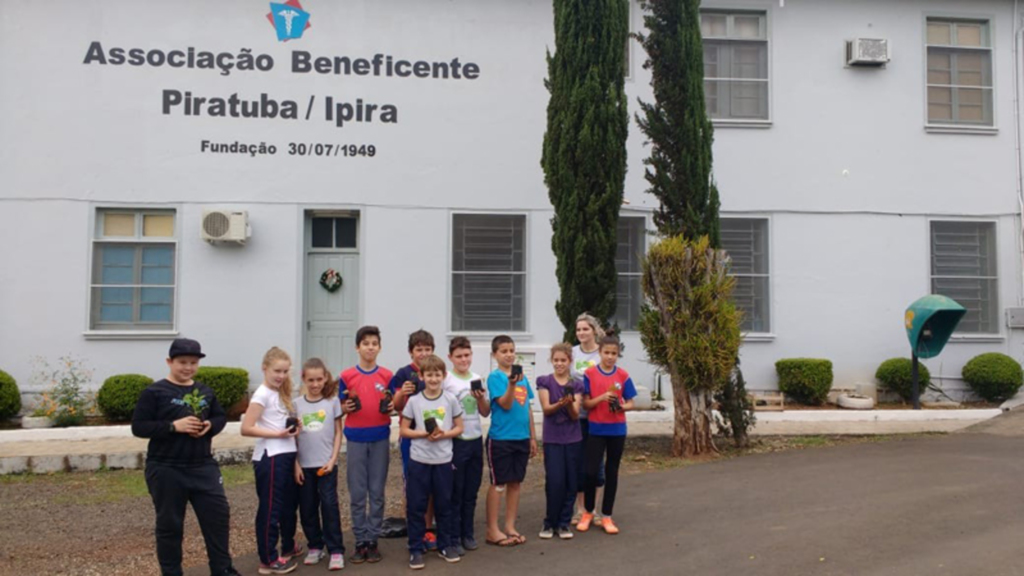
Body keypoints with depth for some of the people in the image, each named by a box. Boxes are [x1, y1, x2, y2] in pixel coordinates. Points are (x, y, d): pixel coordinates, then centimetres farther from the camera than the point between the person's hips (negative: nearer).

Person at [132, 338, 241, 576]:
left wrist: (210, 426, -7)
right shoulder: (154, 392, -7)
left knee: (219, 515, 7)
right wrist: (173, 426, -22)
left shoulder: (205, 391, 9)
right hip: (166, 470, -5)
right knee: (169, 524, 7)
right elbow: (138, 427, -11)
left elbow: (221, 416, 16)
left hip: (203, 467, 5)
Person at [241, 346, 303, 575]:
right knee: (270, 508, -1)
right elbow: (246, 428, -19)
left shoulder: (280, 393, 14)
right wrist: (278, 434, -21)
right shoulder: (262, 394, -12)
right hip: (269, 458, -9)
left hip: (286, 456, 9)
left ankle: (288, 546, 36)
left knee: (289, 504, 20)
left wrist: (294, 428, 0)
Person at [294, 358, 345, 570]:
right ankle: (315, 547, 23)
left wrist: (332, 459, -7)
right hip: (304, 465, 2)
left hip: (326, 464, -2)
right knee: (307, 508, 8)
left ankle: (336, 551, 3)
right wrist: (295, 464, -2)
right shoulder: (297, 404, 1)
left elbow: (338, 433, 1)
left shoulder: (333, 401, -2)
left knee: (329, 506, -3)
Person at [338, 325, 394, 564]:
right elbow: (340, 409, 6)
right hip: (356, 439, -1)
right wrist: (346, 407, -15)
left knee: (377, 492, 6)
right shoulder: (347, 376, 0)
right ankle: (360, 541, 14)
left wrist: (392, 407, -11)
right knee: (357, 494, 4)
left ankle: (373, 540, 15)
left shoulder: (387, 376, 3)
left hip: (380, 439, 1)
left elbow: (392, 405, 11)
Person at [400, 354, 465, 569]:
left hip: (443, 460, 1)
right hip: (418, 461, -1)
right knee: (416, 506, 3)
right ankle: (416, 549, 14)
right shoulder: (414, 400, -3)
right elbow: (404, 430, 0)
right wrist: (425, 433, -15)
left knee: (444, 505, 11)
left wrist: (443, 434, -13)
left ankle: (445, 545, 26)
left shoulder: (450, 400, -1)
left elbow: (459, 428, 5)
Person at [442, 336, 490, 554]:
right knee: (455, 492, 3)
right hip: (456, 442, -5)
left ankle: (467, 534, 24)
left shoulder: (477, 380, 7)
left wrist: (481, 399, -9)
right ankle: (453, 538, 12)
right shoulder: (445, 381, -8)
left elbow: (485, 413, 10)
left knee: (471, 491, 12)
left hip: (476, 440, 5)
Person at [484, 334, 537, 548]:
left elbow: (528, 408, 14)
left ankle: (510, 527, 21)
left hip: (521, 438, 6)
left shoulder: (522, 376, 9)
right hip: (500, 439, -6)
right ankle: (493, 530, 9)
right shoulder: (495, 377, -8)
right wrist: (511, 383, -32)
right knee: (498, 484, 1)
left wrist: (532, 437, 14)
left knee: (515, 482, 11)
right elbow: (505, 404, -17)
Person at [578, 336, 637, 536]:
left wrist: (622, 406, -17)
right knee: (591, 471, -3)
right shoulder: (589, 374, -3)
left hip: (617, 430, 2)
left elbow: (630, 404, 5)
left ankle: (606, 516, 18)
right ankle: (587, 513, 18)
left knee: (612, 472, 7)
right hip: (596, 429, -2)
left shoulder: (623, 376, 1)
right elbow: (586, 403, -4)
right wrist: (601, 397, -21)